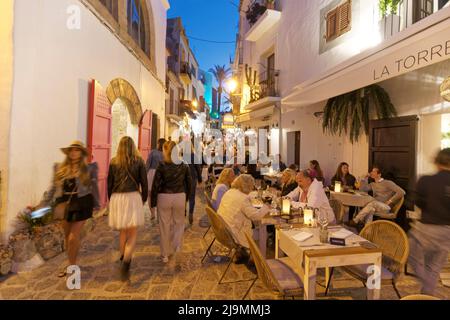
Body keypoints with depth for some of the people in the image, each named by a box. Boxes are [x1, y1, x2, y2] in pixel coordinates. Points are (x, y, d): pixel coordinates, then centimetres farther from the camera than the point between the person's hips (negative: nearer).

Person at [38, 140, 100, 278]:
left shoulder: (89, 168, -4)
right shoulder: (59, 168, 4)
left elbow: (94, 187, 1)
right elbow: (53, 188, 5)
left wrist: (96, 205, 5)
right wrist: (42, 205, 0)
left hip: (81, 204, -4)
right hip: (64, 204, 4)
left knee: (73, 237, -4)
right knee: (67, 237, 15)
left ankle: (71, 265, 19)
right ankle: (71, 265, 35)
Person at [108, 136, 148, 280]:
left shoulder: (114, 162, 5)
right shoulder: (138, 161, -1)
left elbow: (109, 183, 8)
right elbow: (144, 182, 0)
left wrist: (111, 199, 19)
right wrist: (144, 198, 13)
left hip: (117, 198, 3)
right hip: (133, 197, -3)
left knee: (123, 231, 20)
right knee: (132, 233, 1)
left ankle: (123, 258, 33)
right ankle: (126, 260, -17)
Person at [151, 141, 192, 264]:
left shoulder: (162, 165, -10)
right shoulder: (184, 165, -2)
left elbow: (156, 184, -8)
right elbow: (189, 183, 4)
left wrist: (153, 202, 2)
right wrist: (186, 197, 16)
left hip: (164, 197, -1)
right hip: (180, 197, 2)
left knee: (165, 226, 11)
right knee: (179, 223, 20)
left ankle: (165, 254, 23)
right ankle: (175, 248, 13)